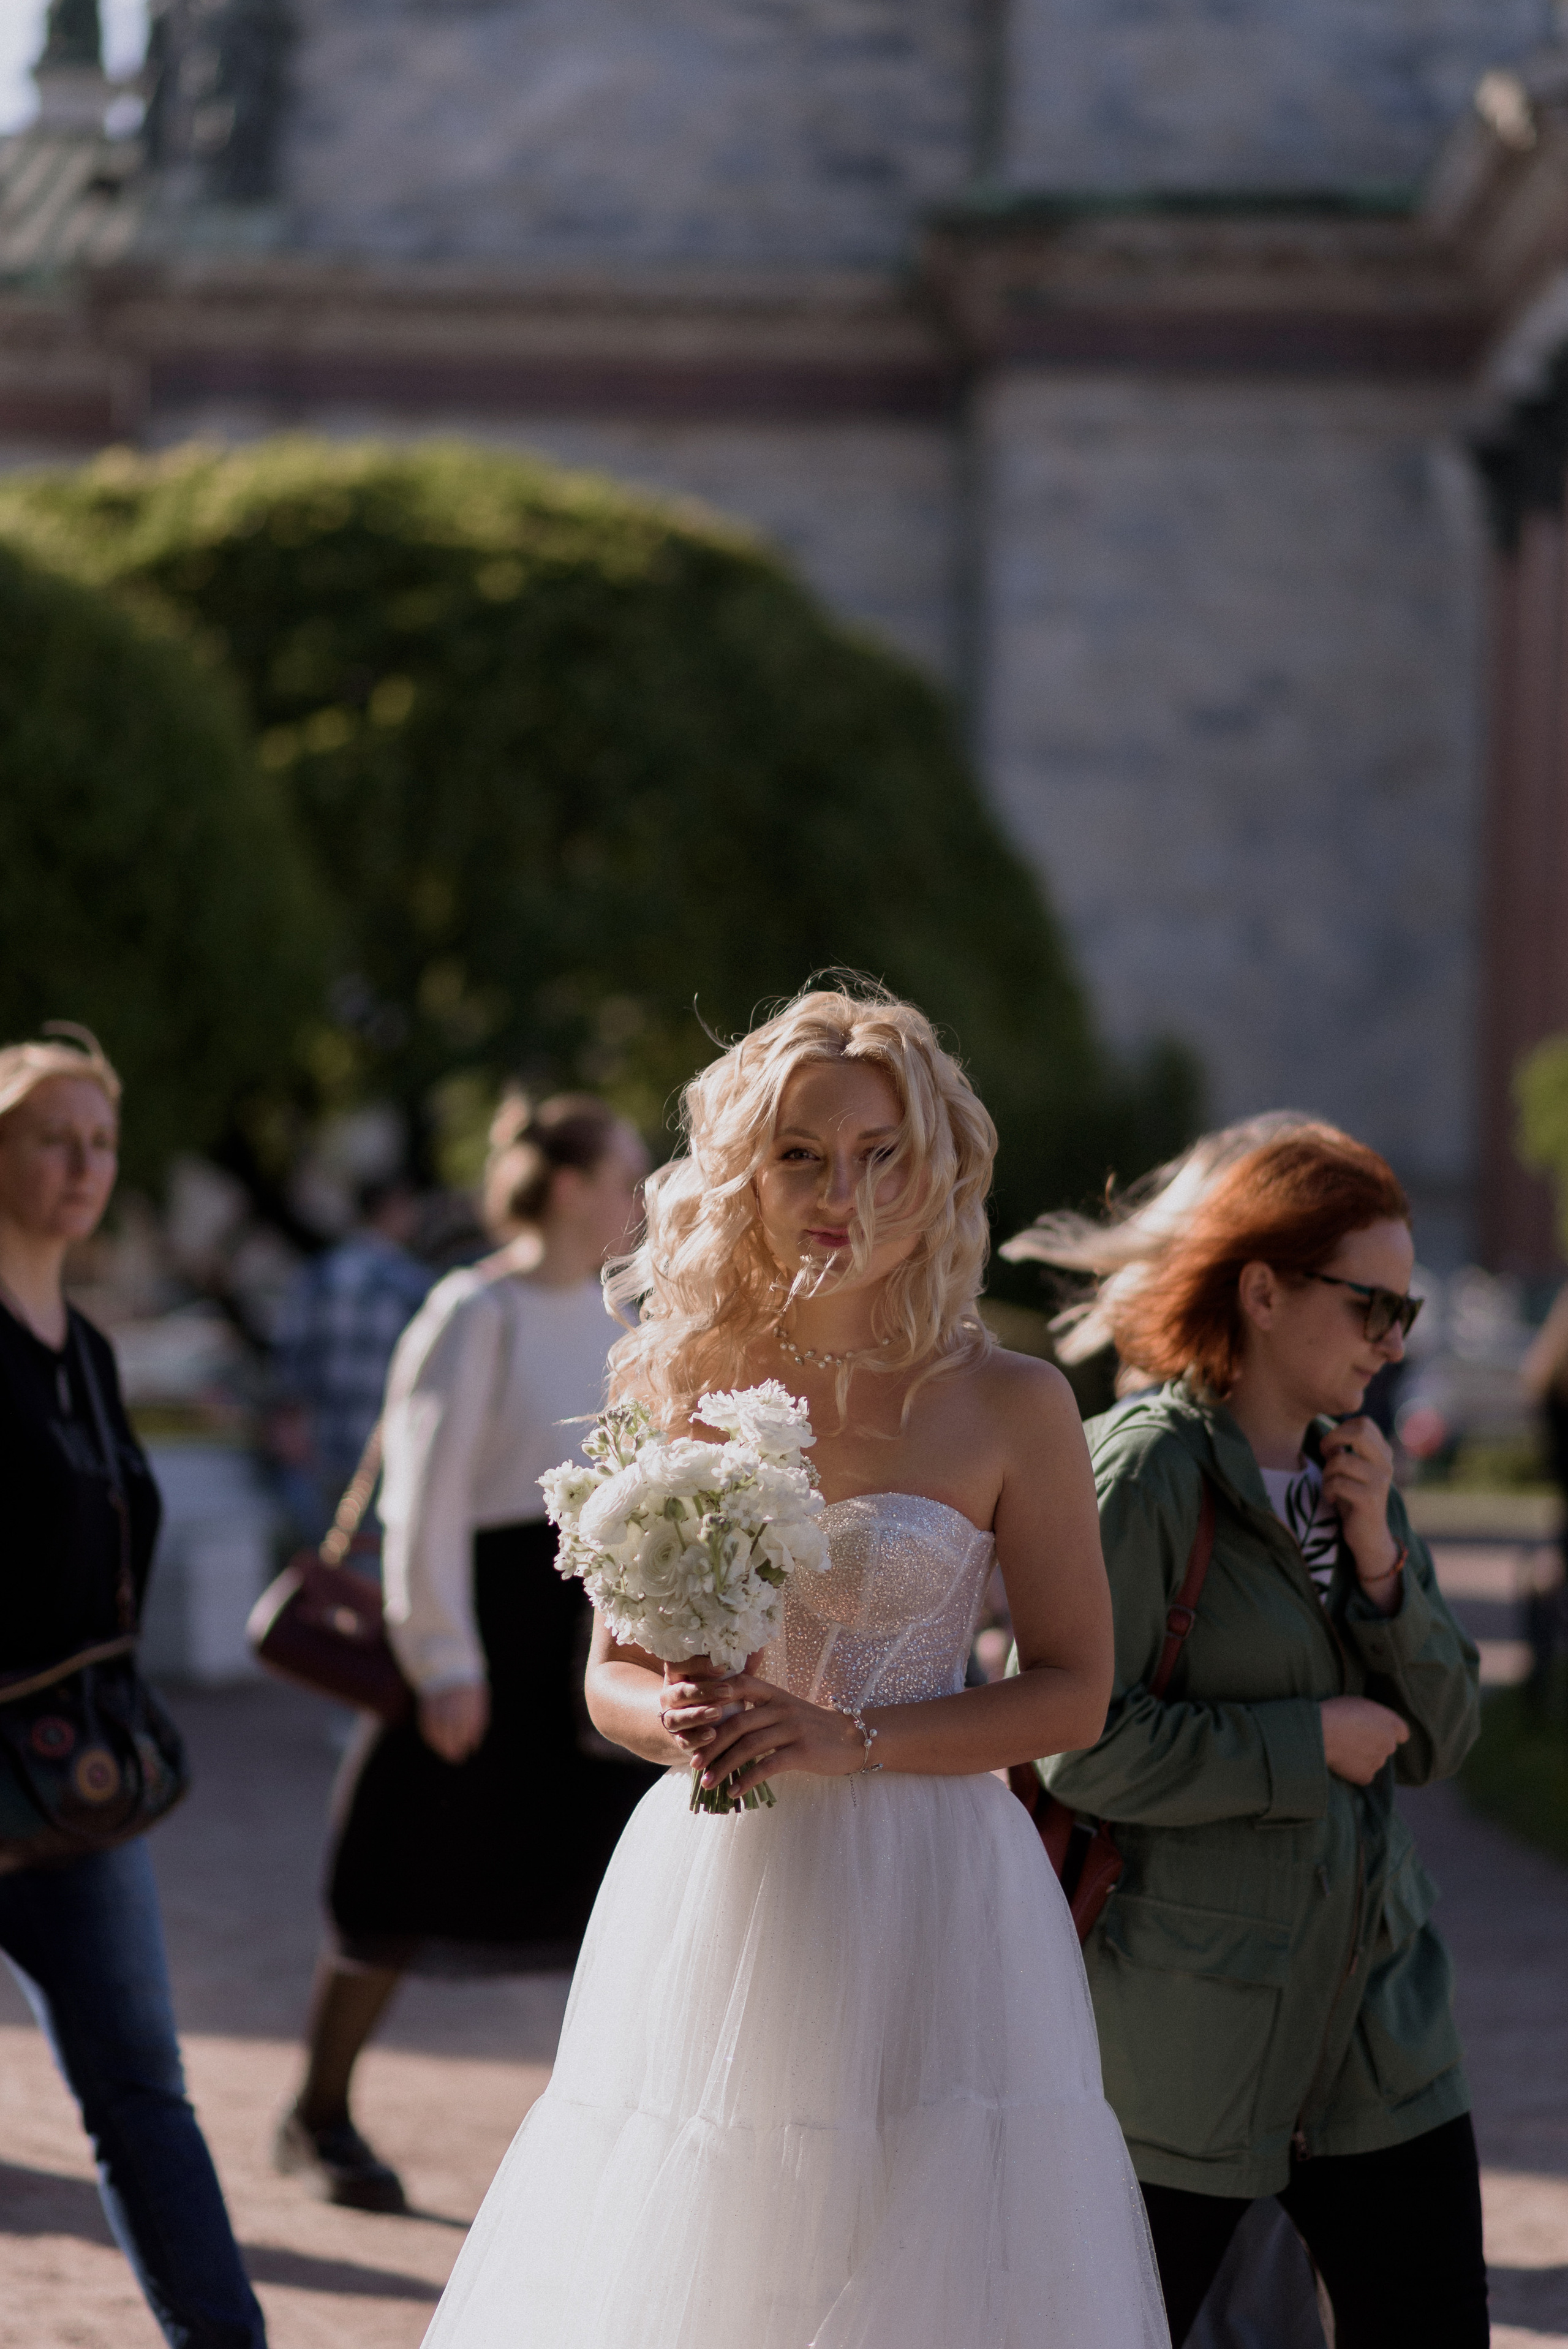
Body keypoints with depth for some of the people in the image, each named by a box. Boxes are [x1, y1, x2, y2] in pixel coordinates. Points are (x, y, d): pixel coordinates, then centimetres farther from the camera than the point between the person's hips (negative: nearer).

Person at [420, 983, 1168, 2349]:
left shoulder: (1009, 1405, -3)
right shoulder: (681, 1383, 6)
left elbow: (1075, 1694, -2)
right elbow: (611, 1671, 13)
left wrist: (850, 1736, -14)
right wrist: (673, 1722, -10)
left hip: (923, 1903, -3)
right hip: (706, 1892, 3)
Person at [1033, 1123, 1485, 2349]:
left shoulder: (1353, 1473, 10)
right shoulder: (1146, 1472, -13)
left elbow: (1439, 1738, 10)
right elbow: (1074, 1743, -20)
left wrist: (1379, 1559, -6)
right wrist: (1309, 1743, -13)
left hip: (1380, 2018, 7)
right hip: (1187, 2038, -7)